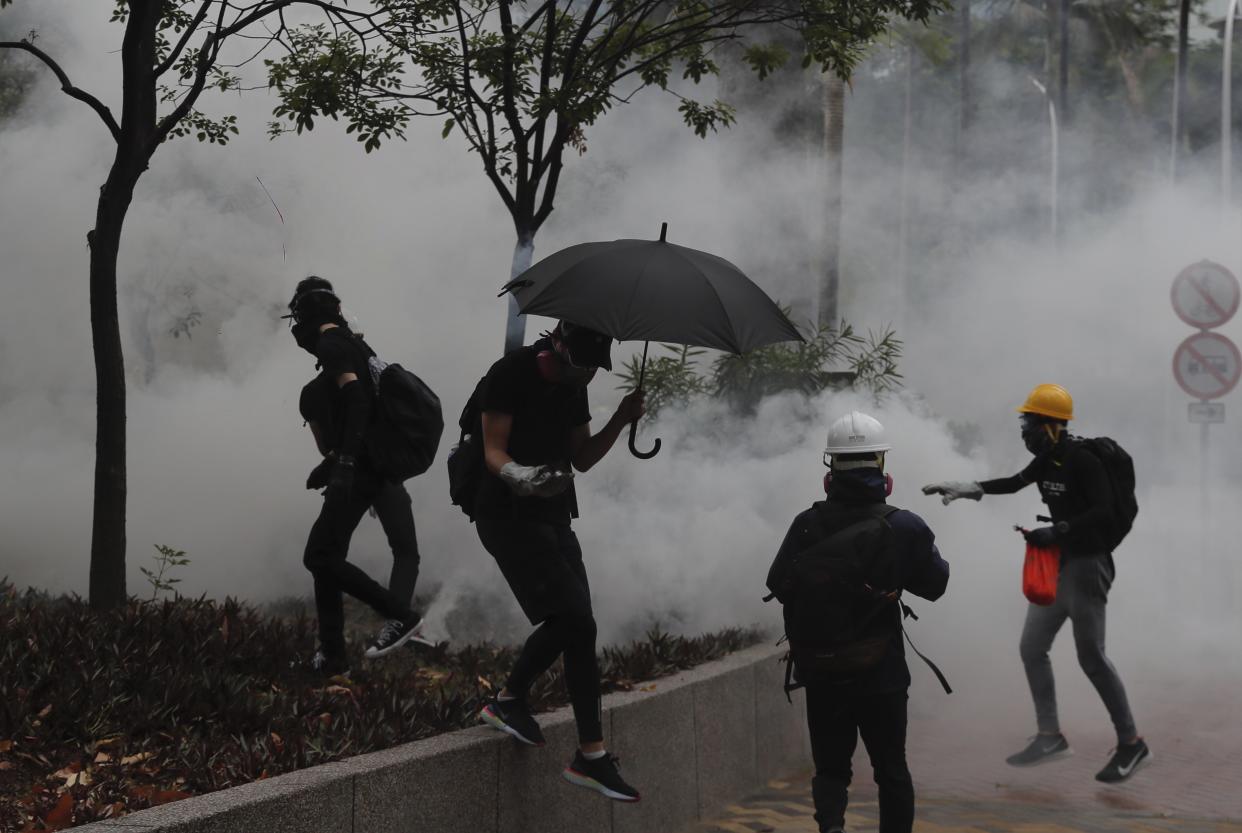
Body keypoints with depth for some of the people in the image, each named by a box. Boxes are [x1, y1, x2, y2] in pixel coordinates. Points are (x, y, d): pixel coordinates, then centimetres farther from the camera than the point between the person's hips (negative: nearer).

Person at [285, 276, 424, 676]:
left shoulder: (331, 345, -9)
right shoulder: (354, 344, 20)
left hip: (356, 467, -10)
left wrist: (346, 459, -29)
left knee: (321, 557, -11)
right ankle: (331, 657, 11)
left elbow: (355, 395, -22)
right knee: (324, 556, 10)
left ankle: (400, 614, -8)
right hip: (363, 466, 10)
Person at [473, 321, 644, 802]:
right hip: (509, 515, -8)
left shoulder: (574, 388, 12)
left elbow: (582, 460, 16)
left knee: (575, 629, 6)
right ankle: (509, 700, 0)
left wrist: (620, 422, 2)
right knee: (574, 621, -17)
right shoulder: (511, 375, -11)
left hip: (553, 517, 8)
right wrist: (517, 475, -36)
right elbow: (493, 451, -14)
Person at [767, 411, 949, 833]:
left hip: (820, 674, 1)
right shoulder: (904, 527, -13)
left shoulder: (807, 525, -10)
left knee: (830, 766, 13)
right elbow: (935, 583, 0)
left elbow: (778, 586, -1)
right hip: (882, 673, -1)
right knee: (891, 769, 16)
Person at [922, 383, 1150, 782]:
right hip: (1057, 565, 9)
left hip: (1086, 565, -9)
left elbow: (1104, 513, -24)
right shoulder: (1048, 458, 9)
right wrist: (964, 488, 18)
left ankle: (1131, 744, 4)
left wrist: (1056, 532, -26)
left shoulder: (1083, 460, -17)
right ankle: (1050, 736, 16)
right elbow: (1014, 483, 25)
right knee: (1032, 648, 8)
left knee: (1091, 656, -7)